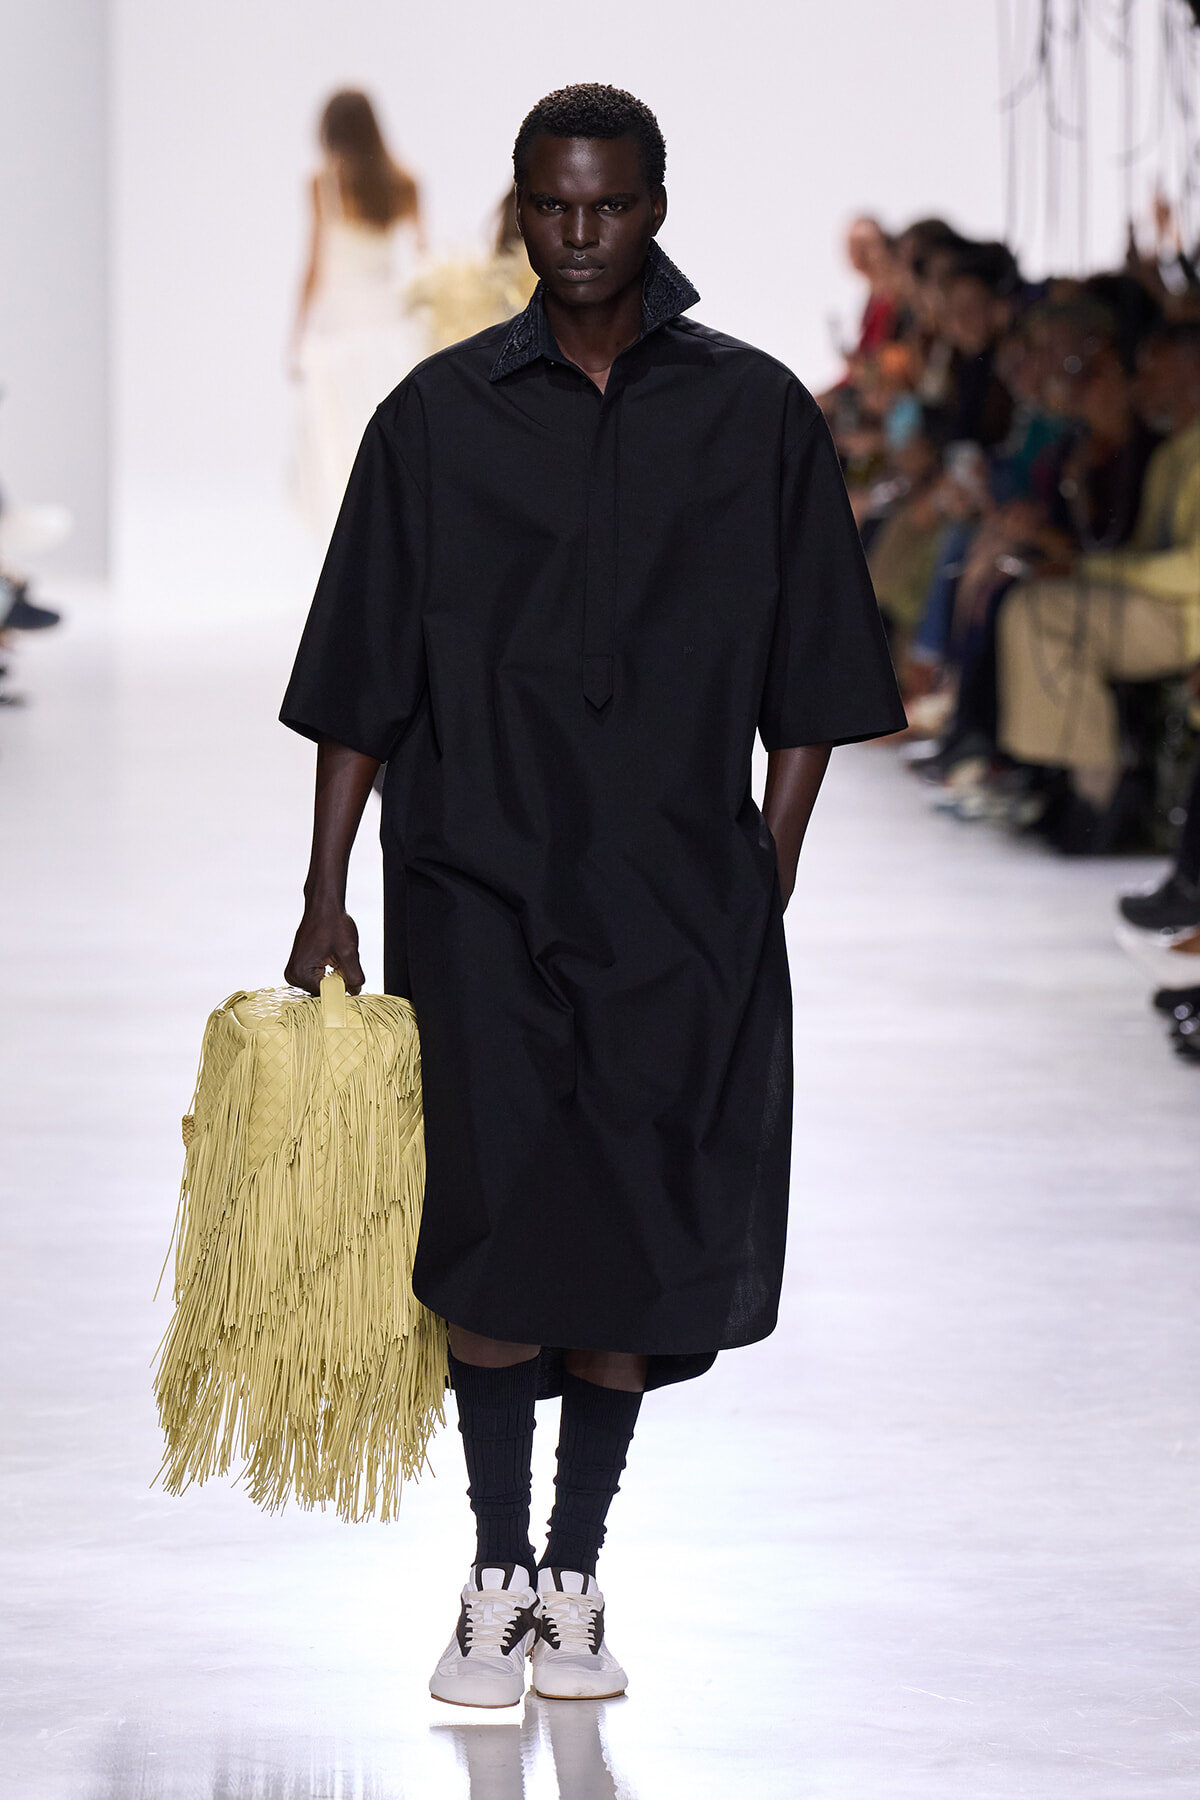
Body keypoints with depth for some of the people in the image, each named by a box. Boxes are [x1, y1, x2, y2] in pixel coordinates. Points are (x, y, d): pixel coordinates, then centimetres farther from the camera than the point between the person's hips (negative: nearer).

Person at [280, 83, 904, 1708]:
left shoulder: (758, 417, 4)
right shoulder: (438, 416, 4)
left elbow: (809, 690, 7)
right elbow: (361, 682, 6)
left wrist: (766, 893, 1)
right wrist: (326, 896, 2)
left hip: (682, 903, 1)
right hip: (478, 886, -1)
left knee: (632, 1260, 3)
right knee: (494, 1235, -8)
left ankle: (574, 1580, 15)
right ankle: (495, 1577, 4)